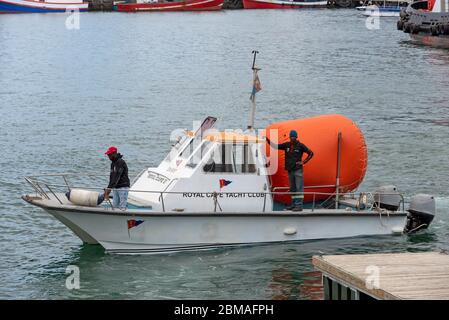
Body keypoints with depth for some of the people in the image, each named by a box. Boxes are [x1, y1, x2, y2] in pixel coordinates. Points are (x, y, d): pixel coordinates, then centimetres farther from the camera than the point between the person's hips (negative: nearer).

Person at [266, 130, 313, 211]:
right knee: (292, 189, 12)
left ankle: (299, 205, -11)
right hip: (290, 170, 6)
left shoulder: (300, 146, -5)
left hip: (298, 170, -6)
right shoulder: (286, 145, 7)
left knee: (299, 188, -8)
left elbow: (311, 153, 0)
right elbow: (275, 146, 8)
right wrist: (268, 140, -4)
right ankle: (294, 204, 20)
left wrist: (303, 162, -6)